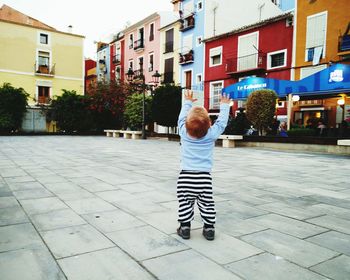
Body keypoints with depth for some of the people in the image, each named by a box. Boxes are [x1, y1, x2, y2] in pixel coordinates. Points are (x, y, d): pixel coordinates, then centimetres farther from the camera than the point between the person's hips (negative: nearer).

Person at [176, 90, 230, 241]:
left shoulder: (184, 132, -5)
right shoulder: (212, 134, -7)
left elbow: (181, 117, 13)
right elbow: (221, 122, 8)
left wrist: (188, 102, 27)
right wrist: (224, 105, 22)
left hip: (186, 175, 0)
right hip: (204, 176, 0)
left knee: (185, 202, 7)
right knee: (207, 203, 8)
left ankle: (185, 227, 12)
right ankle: (209, 228, 15)